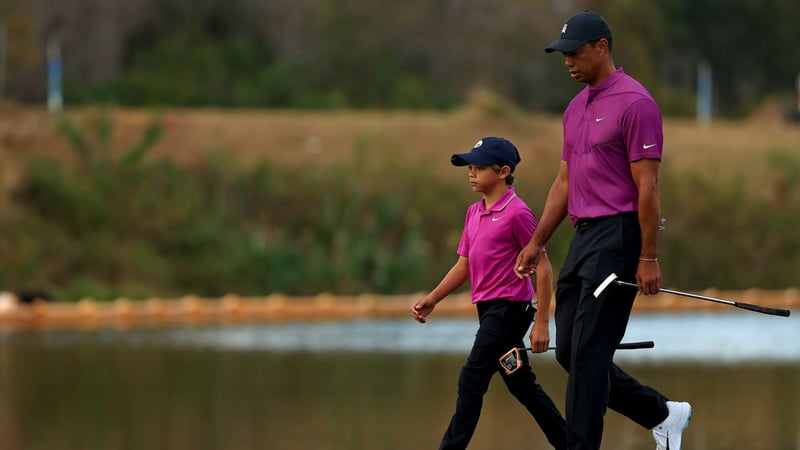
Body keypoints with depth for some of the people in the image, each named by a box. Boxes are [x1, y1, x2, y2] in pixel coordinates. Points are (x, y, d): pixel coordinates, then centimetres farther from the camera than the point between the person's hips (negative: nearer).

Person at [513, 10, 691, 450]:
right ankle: (662, 414, 20)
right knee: (569, 350, 9)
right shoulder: (576, 108, 16)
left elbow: (647, 186, -15)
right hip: (583, 237, 9)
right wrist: (536, 244, 18)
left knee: (588, 351, -10)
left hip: (618, 236, -9)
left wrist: (648, 257, -17)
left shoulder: (634, 103, -12)